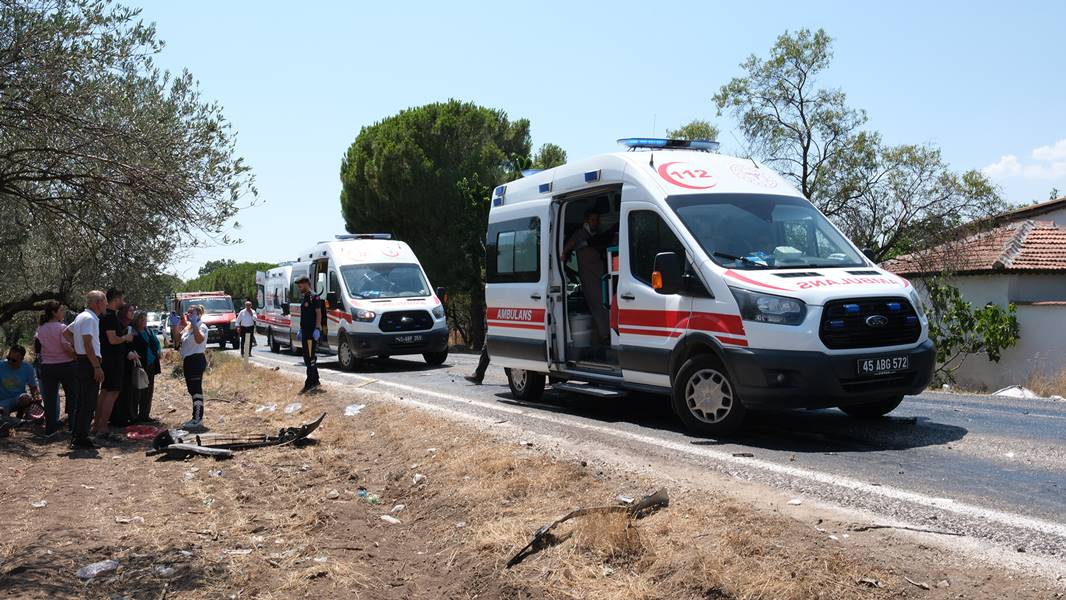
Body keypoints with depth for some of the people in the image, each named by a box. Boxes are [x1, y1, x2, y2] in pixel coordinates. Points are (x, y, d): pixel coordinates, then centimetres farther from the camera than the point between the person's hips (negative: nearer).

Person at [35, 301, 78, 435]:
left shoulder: (41, 328, 4)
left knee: (49, 397, 8)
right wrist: (77, 358, -9)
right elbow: (67, 347, -19)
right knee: (72, 395, 9)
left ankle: (50, 427, 10)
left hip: (47, 366, 5)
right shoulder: (62, 327, -13)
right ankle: (73, 425, 12)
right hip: (65, 365, -5)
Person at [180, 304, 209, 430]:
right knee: (191, 389, 14)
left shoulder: (201, 326, -12)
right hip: (188, 360, 10)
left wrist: (194, 324, -31)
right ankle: (196, 418, 22)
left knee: (196, 389, -8)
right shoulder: (188, 327, 16)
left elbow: (199, 339, -31)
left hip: (197, 360, -10)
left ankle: (198, 420, -4)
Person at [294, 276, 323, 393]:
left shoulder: (314, 297, -9)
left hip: (312, 332, -10)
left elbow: (319, 313, -15)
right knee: (307, 357, 13)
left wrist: (317, 328, -22)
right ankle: (315, 381, 20)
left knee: (311, 358, -10)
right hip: (305, 332, 10)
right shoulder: (304, 299, 19)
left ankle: (310, 383, -10)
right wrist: (300, 329, 22)